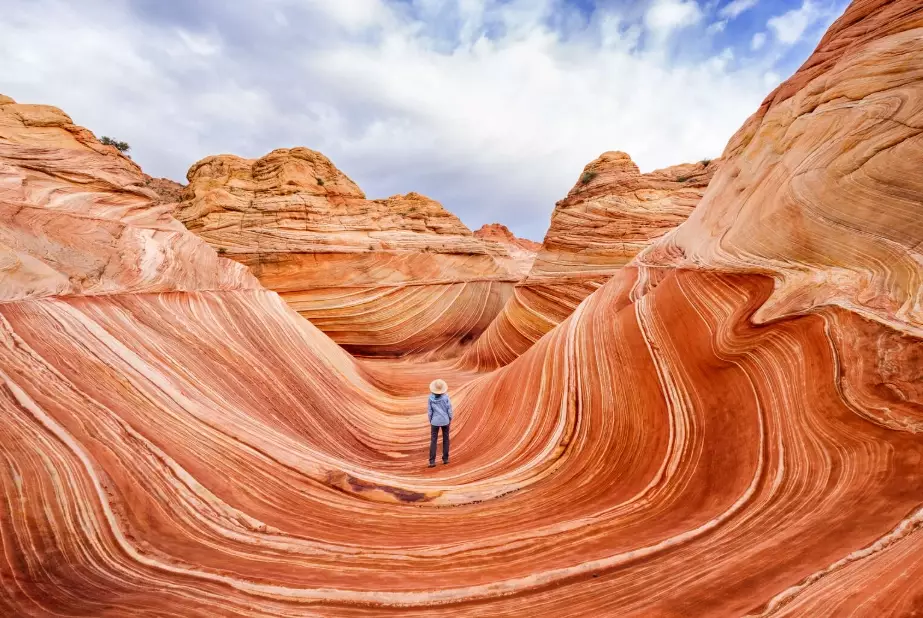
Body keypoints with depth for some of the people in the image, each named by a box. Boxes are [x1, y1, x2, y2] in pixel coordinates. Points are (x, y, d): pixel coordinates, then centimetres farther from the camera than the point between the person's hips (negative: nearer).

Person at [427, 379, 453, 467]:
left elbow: (430, 410, -3)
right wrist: (450, 419, 7)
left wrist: (430, 421, 10)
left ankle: (432, 461, -2)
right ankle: (445, 458, 18)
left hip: (435, 421, 0)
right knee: (446, 439, 14)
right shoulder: (445, 396, -11)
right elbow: (449, 408, -7)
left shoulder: (431, 397, -9)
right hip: (445, 420, 0)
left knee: (433, 440, 3)